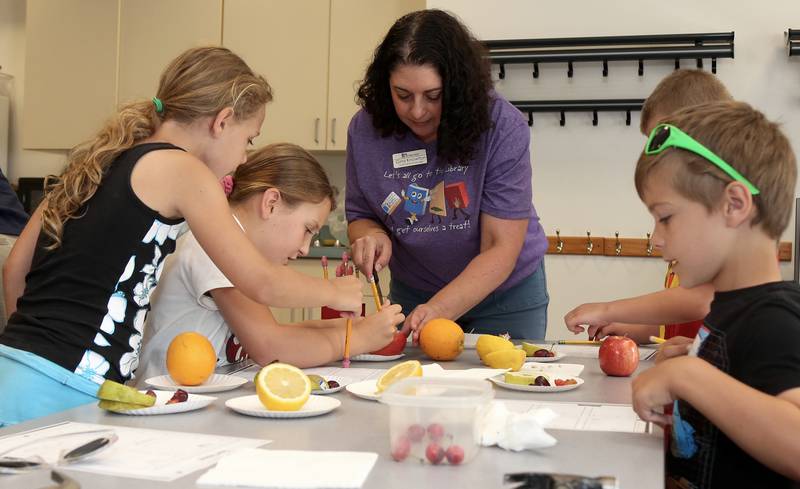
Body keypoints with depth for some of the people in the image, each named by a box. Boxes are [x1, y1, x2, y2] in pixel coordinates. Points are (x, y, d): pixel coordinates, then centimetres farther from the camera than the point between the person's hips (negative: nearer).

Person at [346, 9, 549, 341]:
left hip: (506, 292, -2)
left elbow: (500, 249, -26)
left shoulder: (503, 127, -25)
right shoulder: (365, 129, -14)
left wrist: (438, 310, -38)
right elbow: (360, 216, 1)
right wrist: (373, 236, -23)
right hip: (412, 293, 3)